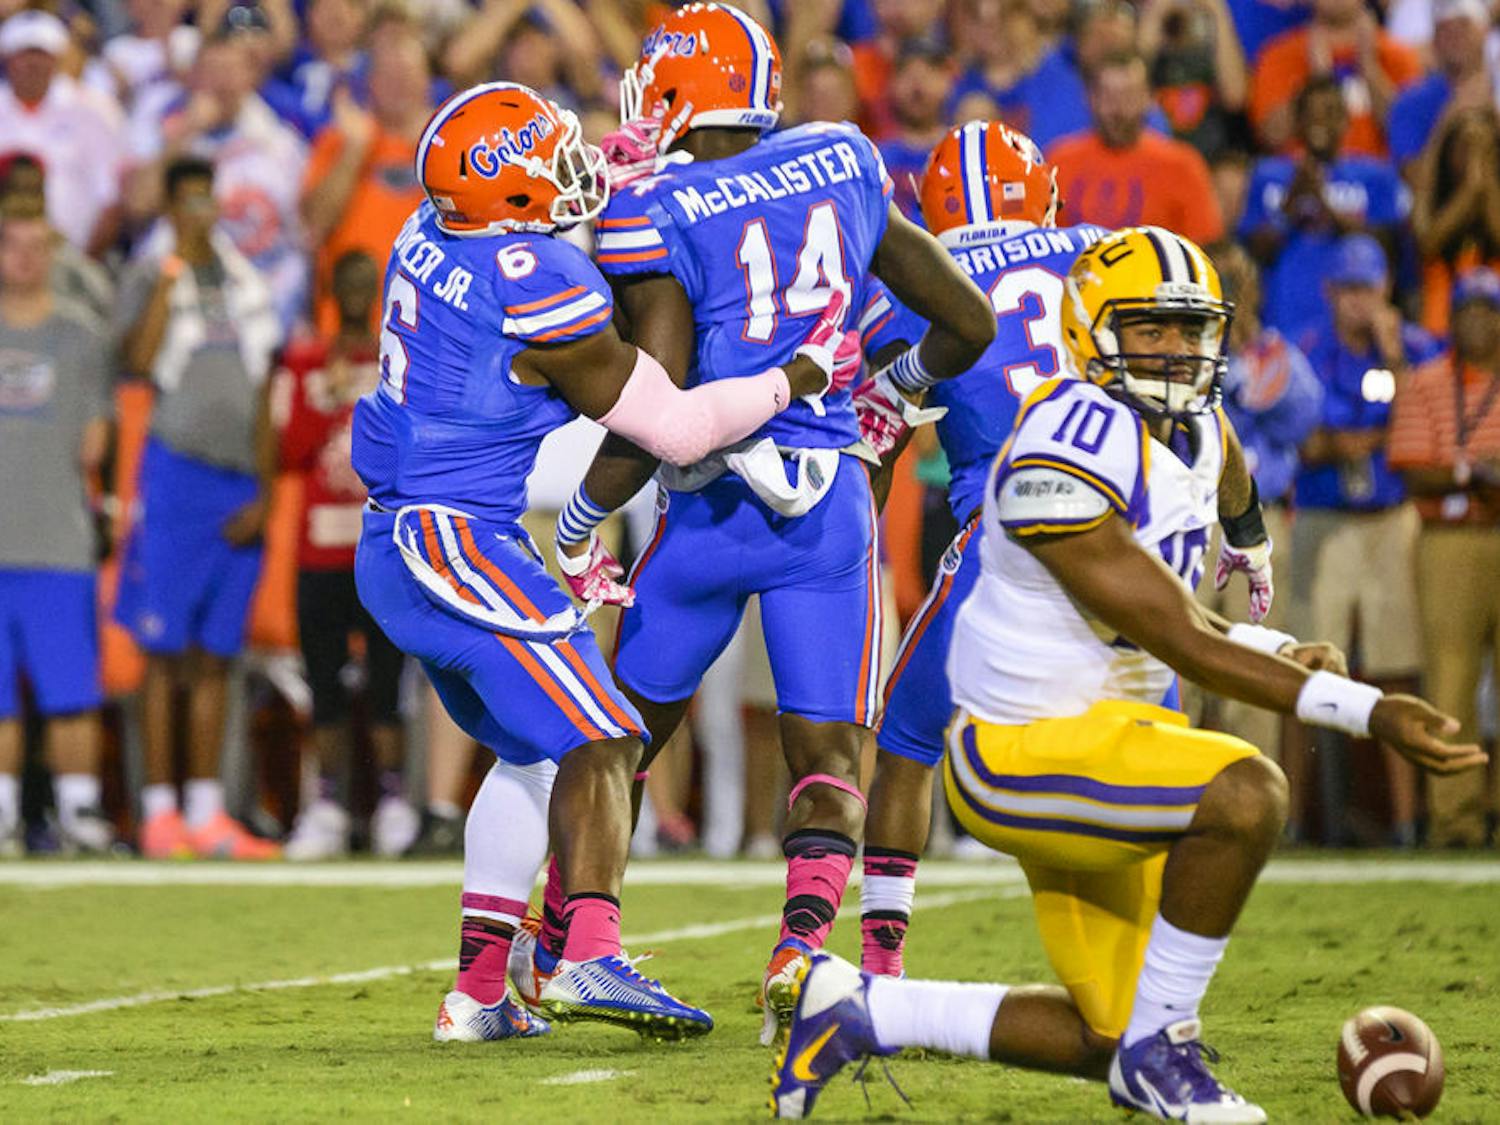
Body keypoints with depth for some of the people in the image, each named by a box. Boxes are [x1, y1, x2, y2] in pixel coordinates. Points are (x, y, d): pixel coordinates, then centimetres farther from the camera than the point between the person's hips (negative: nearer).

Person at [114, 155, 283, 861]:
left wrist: (263, 493, 6)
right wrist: (173, 268, -17)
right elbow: (138, 359, -20)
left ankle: (206, 813, 9)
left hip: (239, 483, 4)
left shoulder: (246, 285, 14)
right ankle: (158, 814, -2)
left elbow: (264, 403, 14)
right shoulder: (149, 278, 0)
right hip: (176, 471, -4)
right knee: (165, 650, -4)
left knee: (215, 656, 7)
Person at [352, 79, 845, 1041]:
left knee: (534, 751, 20)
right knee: (597, 740, -15)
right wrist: (798, 380, -3)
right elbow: (674, 429, -12)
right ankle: (590, 956, -34)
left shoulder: (433, 234, 5)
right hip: (458, 540, -9)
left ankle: (478, 990, 19)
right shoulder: (539, 288, -18)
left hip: (399, 545, 9)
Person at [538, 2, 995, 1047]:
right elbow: (970, 323, 13)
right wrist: (892, 385, 32)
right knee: (829, 753, 3)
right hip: (831, 506, 2)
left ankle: (554, 952, 23)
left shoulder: (655, 216, -8)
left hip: (713, 508, -2)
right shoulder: (842, 167, 6)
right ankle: (803, 939, -22)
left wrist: (582, 514, 1)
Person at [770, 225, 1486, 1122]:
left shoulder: (1193, 430, 6)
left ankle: (858, 1012, 26)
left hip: (1108, 735, 10)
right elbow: (1182, 644, -25)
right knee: (1246, 795, -33)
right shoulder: (1070, 455, -24)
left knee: (1108, 1041, 14)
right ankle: (1161, 1050, -15)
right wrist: (1367, 712, -28)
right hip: (1026, 751, -10)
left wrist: (1283, 653, -3)